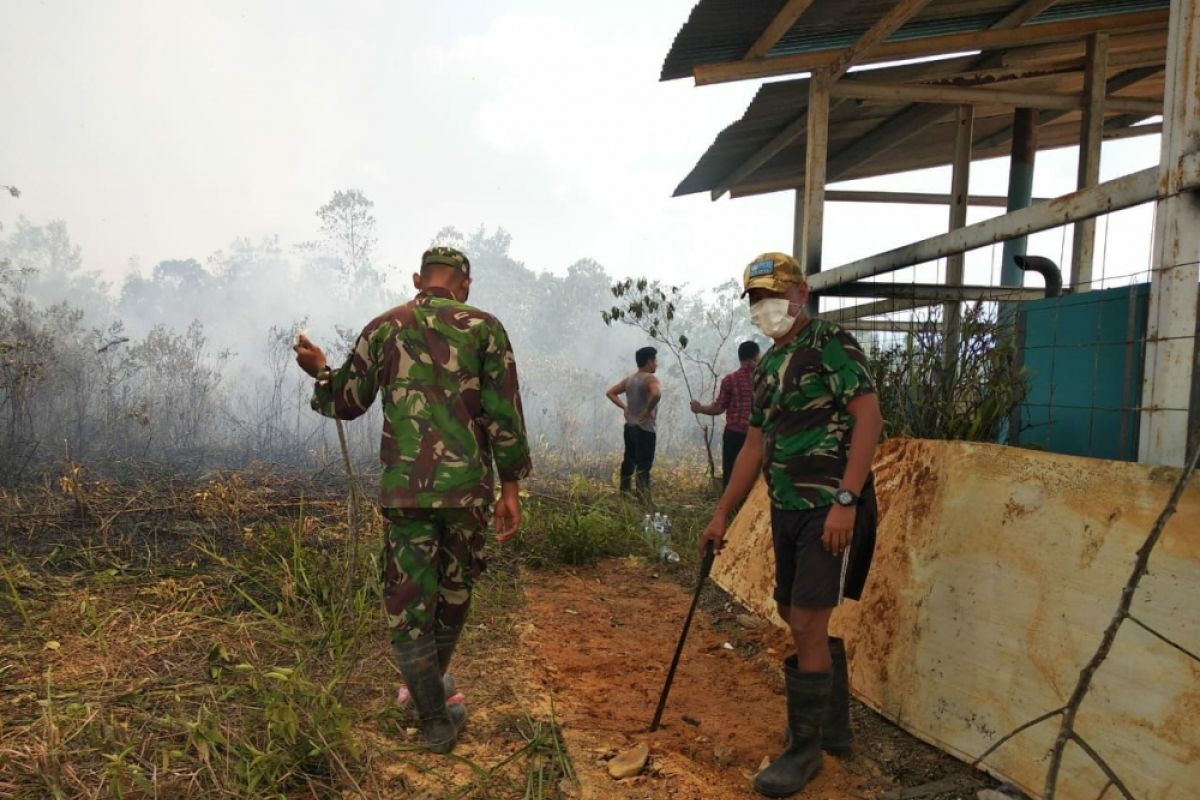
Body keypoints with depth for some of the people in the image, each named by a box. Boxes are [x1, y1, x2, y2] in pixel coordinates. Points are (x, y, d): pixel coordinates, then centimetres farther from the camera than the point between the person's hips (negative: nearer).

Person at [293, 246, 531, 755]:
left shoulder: (384, 326, 5)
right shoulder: (485, 327, 0)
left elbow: (347, 403, 10)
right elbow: (504, 412, -5)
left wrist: (320, 372, 29)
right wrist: (510, 487, 0)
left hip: (404, 487, 0)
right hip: (467, 485, 0)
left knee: (408, 600, 9)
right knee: (454, 589, 21)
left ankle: (437, 719, 14)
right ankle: (432, 684, 40)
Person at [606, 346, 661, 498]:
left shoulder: (629, 379, 10)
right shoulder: (650, 379, -14)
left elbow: (610, 393, 17)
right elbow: (656, 394, -36)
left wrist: (624, 407, 11)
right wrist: (648, 410, -21)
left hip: (630, 427, 8)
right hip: (644, 429, -8)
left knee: (629, 461, 17)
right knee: (644, 465, -6)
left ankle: (624, 493, 26)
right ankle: (642, 499, -7)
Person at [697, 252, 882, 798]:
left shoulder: (831, 344, -8)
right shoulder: (767, 367, 15)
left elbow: (869, 418, -17)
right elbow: (755, 448, 19)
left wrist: (845, 500, -24)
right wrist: (721, 515, 18)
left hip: (832, 510, -8)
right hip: (786, 510, 8)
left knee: (807, 624, -5)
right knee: (799, 618, 14)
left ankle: (805, 750, 12)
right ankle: (835, 730, 33)